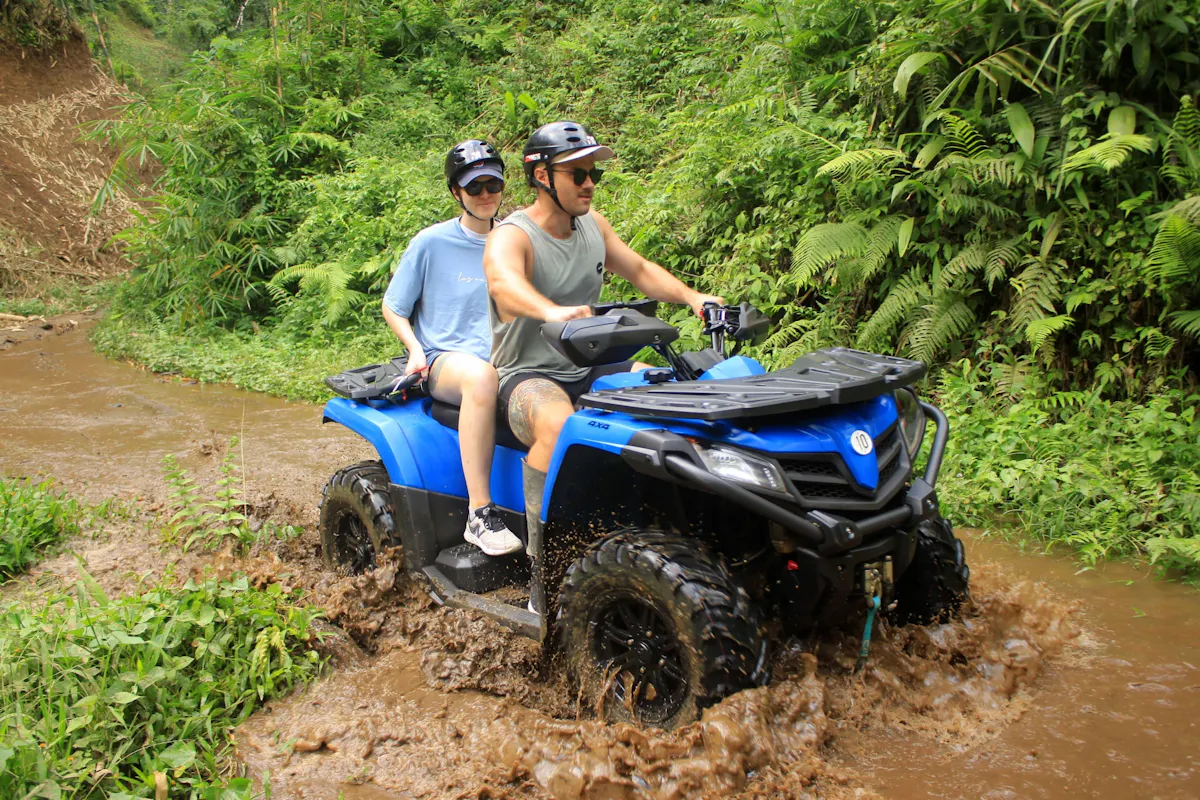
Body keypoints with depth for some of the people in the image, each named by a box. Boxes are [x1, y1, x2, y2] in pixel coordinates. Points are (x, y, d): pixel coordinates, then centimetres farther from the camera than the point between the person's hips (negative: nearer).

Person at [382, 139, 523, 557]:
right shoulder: (432, 243, 3)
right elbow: (393, 307, 10)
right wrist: (416, 348, -6)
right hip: (445, 360, -3)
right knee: (481, 375, -41)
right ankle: (479, 515, -37)